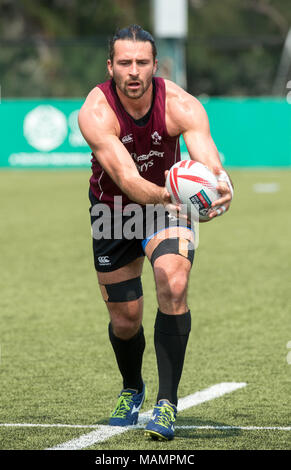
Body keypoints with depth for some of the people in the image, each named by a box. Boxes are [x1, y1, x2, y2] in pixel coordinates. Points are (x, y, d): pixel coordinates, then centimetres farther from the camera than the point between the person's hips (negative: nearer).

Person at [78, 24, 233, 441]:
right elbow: (126, 177, -43)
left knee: (173, 287, -25)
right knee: (125, 318, 7)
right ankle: (132, 390, 39)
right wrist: (163, 196, -63)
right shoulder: (95, 113, -30)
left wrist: (220, 184, -65)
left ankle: (167, 404, -19)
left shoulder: (181, 105, -27)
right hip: (113, 208, 0)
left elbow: (209, 160, -42)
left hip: (169, 203, 0)